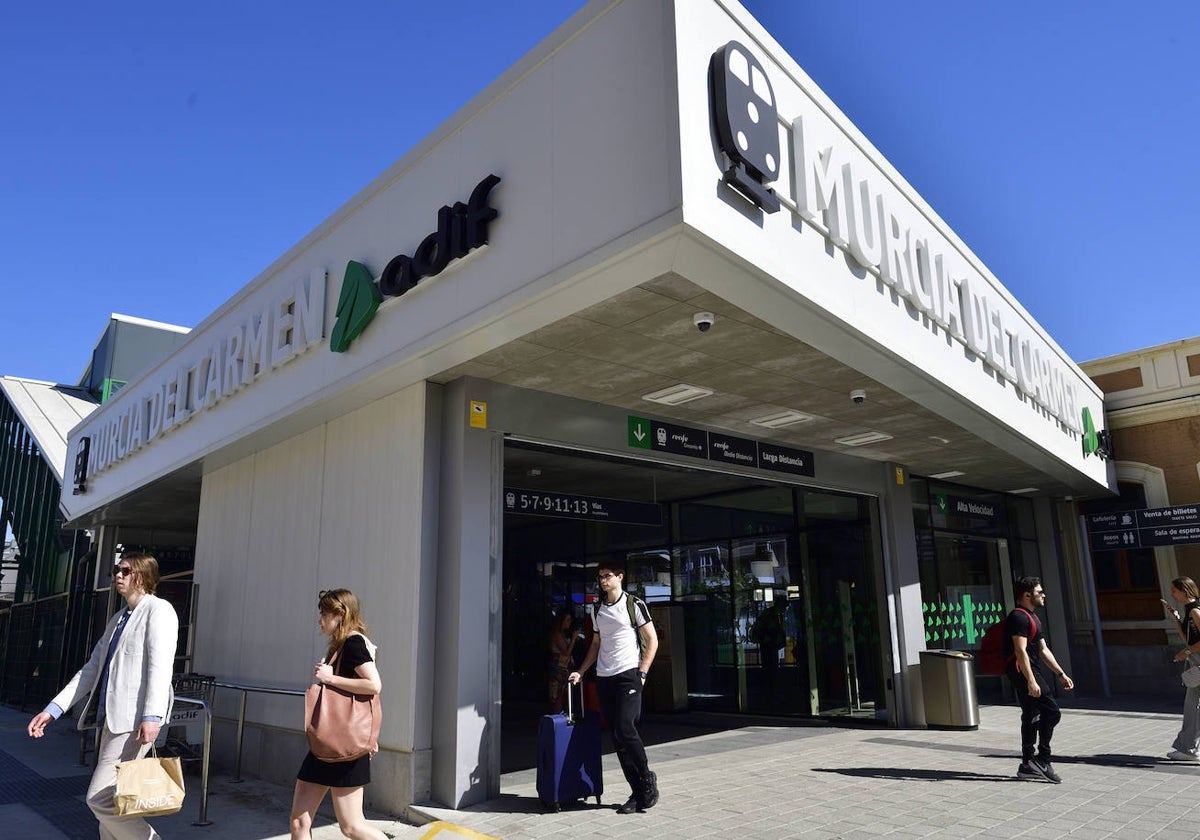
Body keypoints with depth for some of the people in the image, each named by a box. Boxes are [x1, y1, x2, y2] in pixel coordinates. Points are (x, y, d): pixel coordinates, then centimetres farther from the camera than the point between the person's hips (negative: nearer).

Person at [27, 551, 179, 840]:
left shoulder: (158, 610, -6)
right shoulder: (117, 619, 21)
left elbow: (160, 664, -17)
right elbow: (92, 669, 22)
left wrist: (152, 716, -27)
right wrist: (54, 708, 14)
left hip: (135, 719, -9)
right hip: (110, 717, 9)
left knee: (99, 798, -11)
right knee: (107, 799, 11)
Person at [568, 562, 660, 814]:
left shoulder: (634, 604, -2)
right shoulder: (597, 610, 14)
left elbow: (652, 640, -2)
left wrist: (642, 672, -9)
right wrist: (580, 672, 10)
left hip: (628, 675, -6)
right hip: (603, 679, 6)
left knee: (625, 731, -14)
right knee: (617, 737, 4)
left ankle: (646, 778, 8)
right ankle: (638, 793, 12)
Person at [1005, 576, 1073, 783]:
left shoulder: (1033, 617, 20)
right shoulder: (1019, 617, -13)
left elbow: (1043, 650, 24)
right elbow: (1020, 651, -21)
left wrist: (1061, 674, 20)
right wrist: (1031, 681, -26)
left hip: (1033, 671, 10)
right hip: (1023, 672, -10)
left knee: (1031, 717, 10)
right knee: (1052, 712, -11)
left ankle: (1029, 764, 14)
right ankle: (1042, 761, -3)